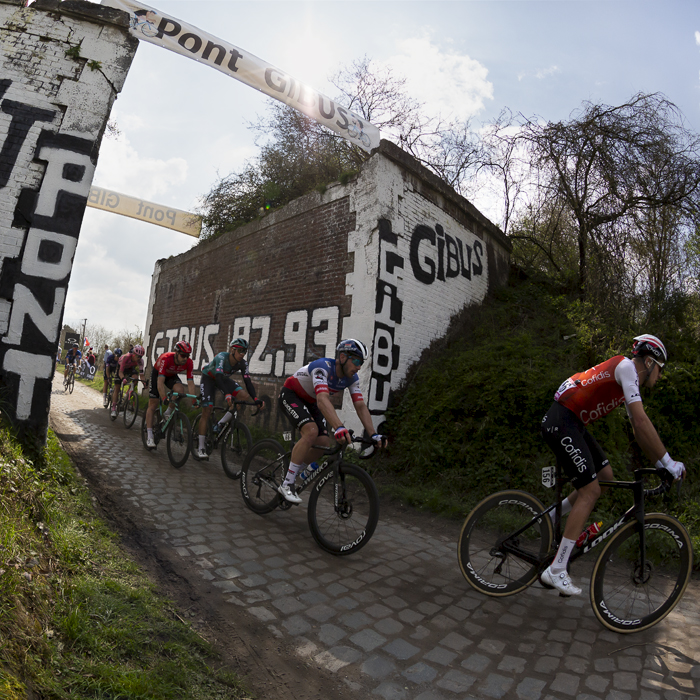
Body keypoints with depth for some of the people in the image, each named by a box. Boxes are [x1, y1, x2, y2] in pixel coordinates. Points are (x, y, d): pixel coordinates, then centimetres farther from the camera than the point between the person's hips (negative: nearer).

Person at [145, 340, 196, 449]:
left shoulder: (188, 363, -27)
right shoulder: (166, 358, -39)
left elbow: (190, 382, -25)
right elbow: (160, 382, -43)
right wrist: (164, 399, -51)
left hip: (172, 376, 3)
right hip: (157, 374, -3)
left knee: (180, 390, -30)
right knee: (152, 405, -6)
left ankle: (168, 413, -4)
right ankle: (149, 437, 0)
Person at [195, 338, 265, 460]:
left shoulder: (242, 363, -20)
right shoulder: (221, 357, -35)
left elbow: (248, 381, -22)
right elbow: (219, 377, -49)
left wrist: (255, 399, -35)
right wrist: (227, 395, -63)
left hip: (224, 378, 5)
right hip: (208, 378, -5)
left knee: (245, 396, -19)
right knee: (207, 411, -14)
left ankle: (220, 425, -7)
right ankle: (201, 448, -3)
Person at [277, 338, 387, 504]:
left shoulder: (351, 378, -13)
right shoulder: (322, 367, -35)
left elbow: (361, 406, -15)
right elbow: (323, 400, -49)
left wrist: (373, 434, -26)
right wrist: (339, 427, -62)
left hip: (310, 403, 7)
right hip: (291, 395, -7)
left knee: (323, 443, -10)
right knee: (311, 431, -30)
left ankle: (292, 471, 12)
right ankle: (286, 484, -18)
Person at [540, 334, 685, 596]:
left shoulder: (629, 380, 20)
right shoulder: (626, 366, -10)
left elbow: (638, 428, 22)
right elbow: (642, 422, -17)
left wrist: (660, 464, 19)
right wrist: (668, 462, -11)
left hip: (573, 424, 10)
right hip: (560, 424, -10)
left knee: (605, 475, 14)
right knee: (590, 491, -7)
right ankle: (556, 570, -1)